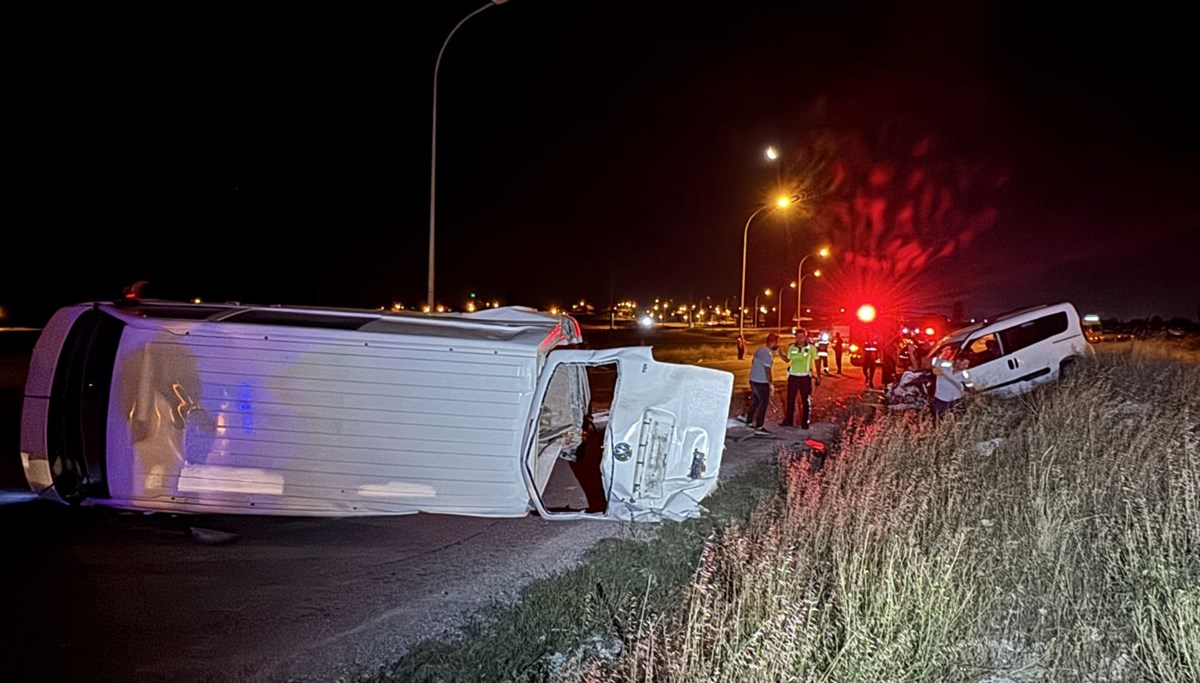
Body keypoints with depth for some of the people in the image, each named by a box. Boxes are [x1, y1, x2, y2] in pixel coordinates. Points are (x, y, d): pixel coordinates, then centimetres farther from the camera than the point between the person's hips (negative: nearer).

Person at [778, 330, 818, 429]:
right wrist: (779, 352, 0)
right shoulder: (791, 348, 2)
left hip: (805, 377, -3)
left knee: (806, 400, 6)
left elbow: (816, 362, -2)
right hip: (793, 376, 3)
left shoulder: (811, 348, -7)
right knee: (790, 399, 9)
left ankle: (805, 422, 15)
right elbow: (787, 359, 16)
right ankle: (788, 420, 19)